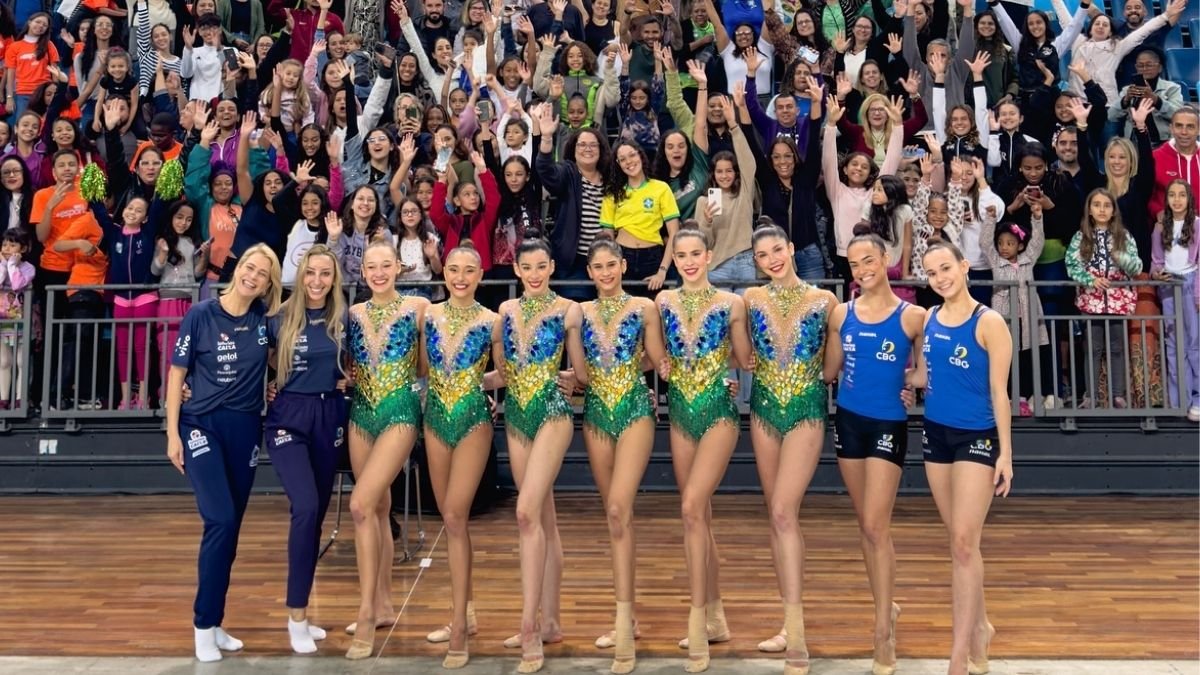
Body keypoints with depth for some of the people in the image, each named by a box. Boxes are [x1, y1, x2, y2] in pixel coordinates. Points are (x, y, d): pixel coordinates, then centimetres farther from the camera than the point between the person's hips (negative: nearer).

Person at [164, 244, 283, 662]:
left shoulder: (266, 320, 2)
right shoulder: (201, 315, -7)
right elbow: (177, 375, -4)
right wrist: (173, 433, -8)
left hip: (245, 428, 4)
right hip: (202, 425, -4)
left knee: (231, 527, 7)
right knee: (220, 520, -16)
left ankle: (215, 623, 19)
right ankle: (204, 626, -4)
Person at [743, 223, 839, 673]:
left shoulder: (824, 299, -2)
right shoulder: (751, 299, 4)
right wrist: (756, 367, -1)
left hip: (806, 411, -4)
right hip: (764, 409, 4)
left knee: (784, 512, -17)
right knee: (777, 514, 8)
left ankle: (795, 627, -15)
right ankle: (791, 620, 19)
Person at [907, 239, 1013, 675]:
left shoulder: (989, 323, -11)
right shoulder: (928, 320, 5)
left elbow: (999, 392, -11)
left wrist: (1005, 453, -13)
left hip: (977, 438, -6)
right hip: (936, 434, 6)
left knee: (964, 542, -9)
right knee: (959, 540, 14)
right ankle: (979, 626, 31)